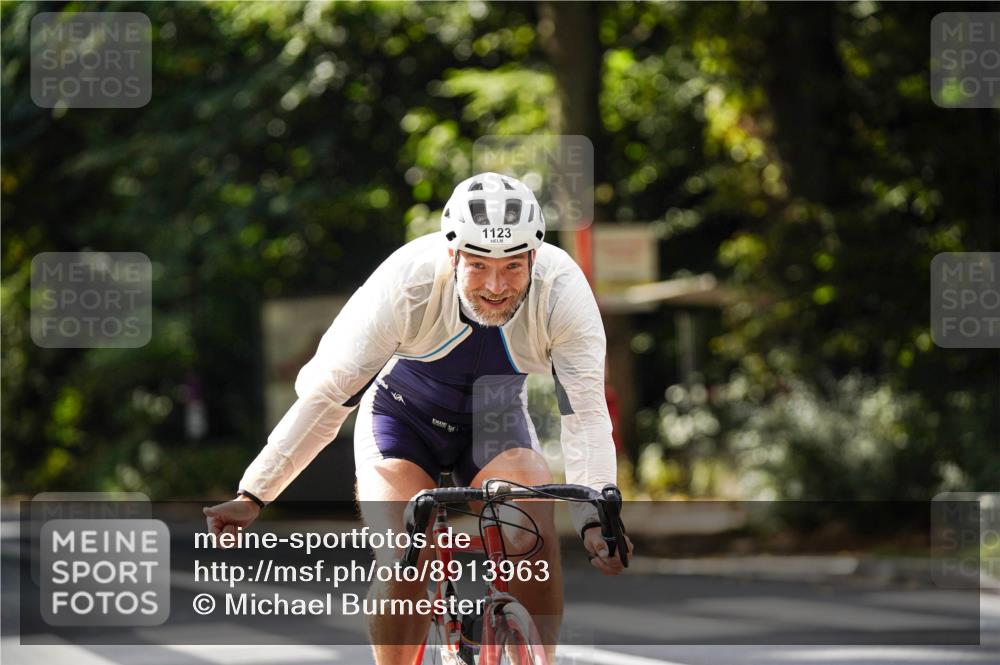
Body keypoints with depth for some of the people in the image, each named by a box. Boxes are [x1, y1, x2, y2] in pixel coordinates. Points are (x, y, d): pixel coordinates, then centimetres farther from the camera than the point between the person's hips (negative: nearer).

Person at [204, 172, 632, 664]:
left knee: (533, 542, -26)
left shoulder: (564, 292, -29)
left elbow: (586, 415, -30)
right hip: (404, 416, -1)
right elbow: (326, 394, -27)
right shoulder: (407, 283, -32)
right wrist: (253, 495, -28)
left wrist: (595, 520, -45)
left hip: (495, 424, 1)